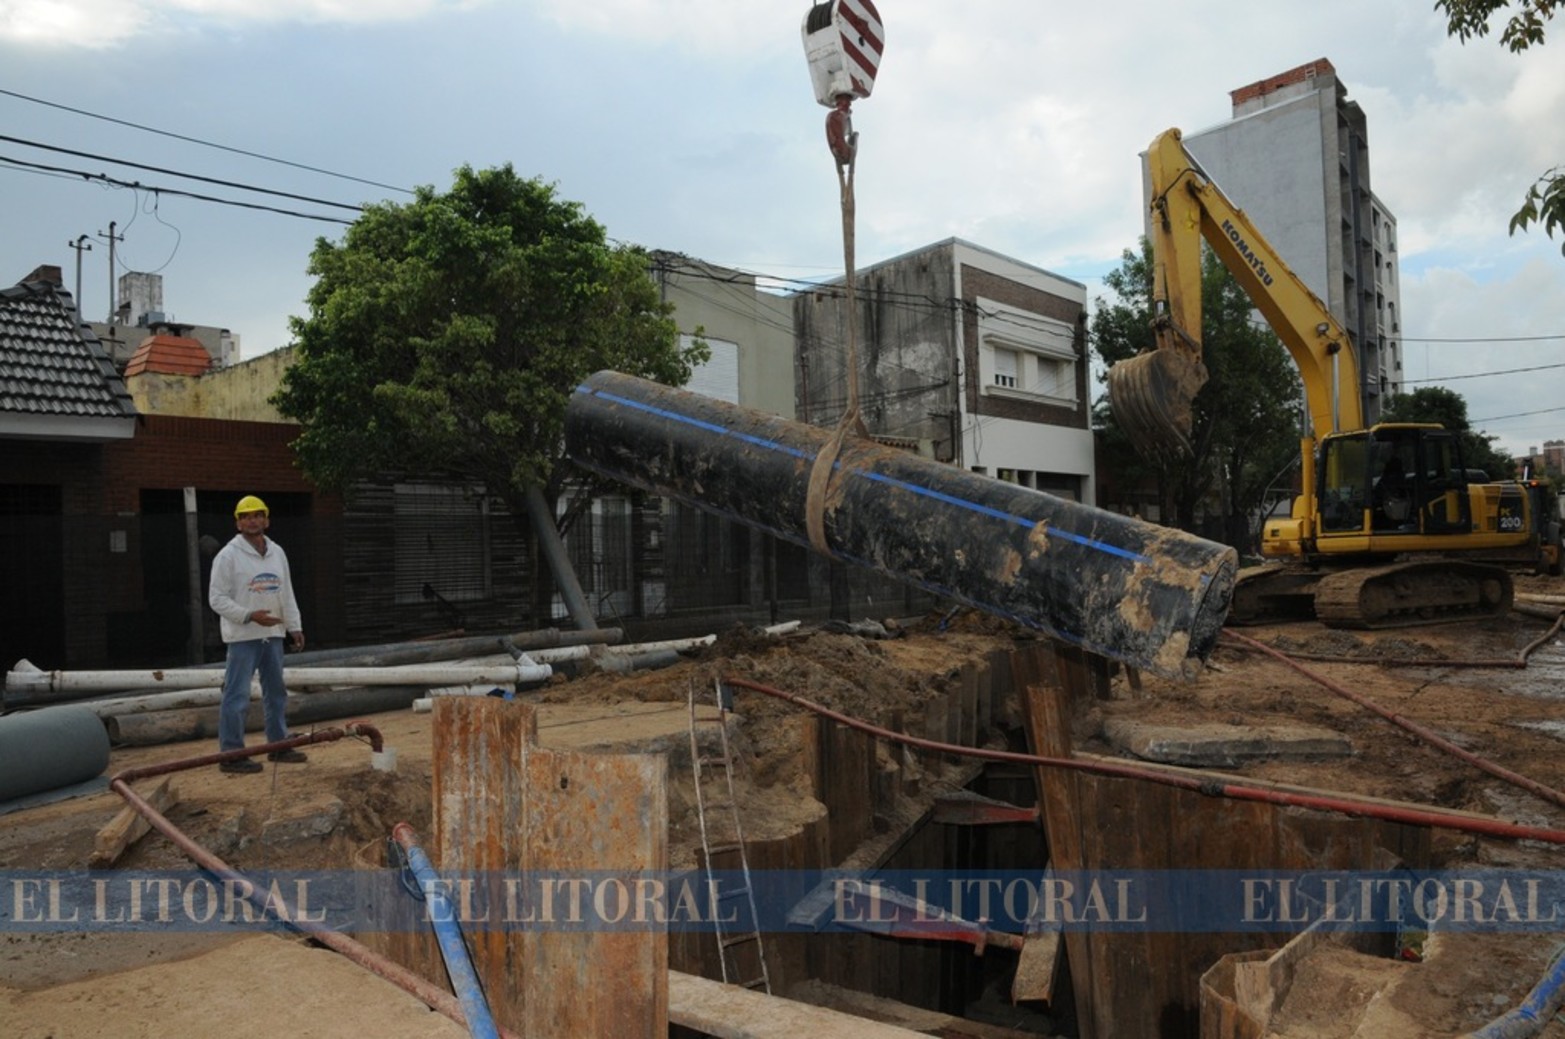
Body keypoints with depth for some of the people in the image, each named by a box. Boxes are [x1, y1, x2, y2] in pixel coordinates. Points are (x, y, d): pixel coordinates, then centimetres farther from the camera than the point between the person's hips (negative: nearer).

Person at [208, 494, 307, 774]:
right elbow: (217, 598, -12)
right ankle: (231, 754, 1)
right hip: (242, 637, -7)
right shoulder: (228, 555, -9)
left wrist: (295, 626, 9)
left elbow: (287, 593, 14)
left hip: (273, 634, 7)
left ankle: (279, 745, 24)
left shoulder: (277, 552, 11)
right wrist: (250, 616, -21)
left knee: (276, 691, 14)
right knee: (237, 696, -5)